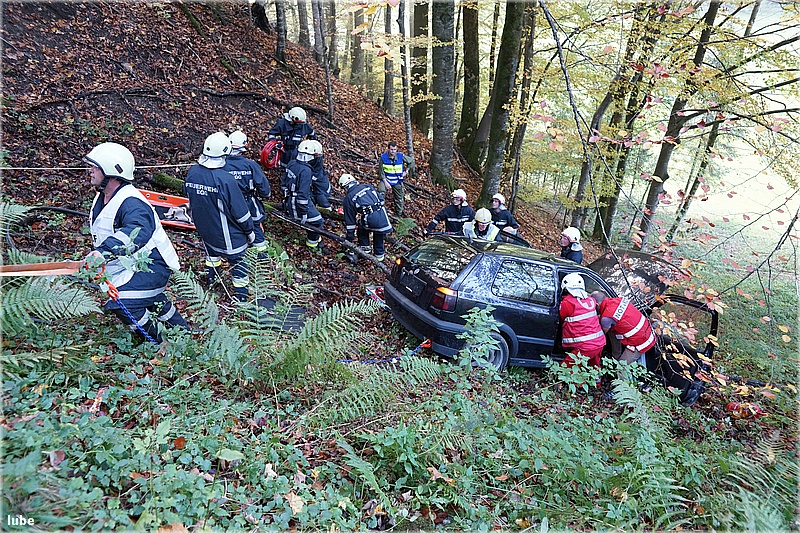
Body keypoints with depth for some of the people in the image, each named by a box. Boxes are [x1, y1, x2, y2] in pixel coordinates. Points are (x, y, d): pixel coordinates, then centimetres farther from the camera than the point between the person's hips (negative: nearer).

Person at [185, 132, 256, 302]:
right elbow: (240, 210, -22)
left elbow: (190, 198, 7)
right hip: (225, 232, -6)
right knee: (236, 258, 13)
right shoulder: (225, 179, -30)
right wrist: (249, 231, -8)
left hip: (202, 226, 6)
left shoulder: (192, 172, -11)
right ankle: (241, 292, 24)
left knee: (211, 249, 32)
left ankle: (211, 276, 52)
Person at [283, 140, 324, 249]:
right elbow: (303, 193, -27)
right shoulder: (305, 170, -26)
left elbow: (284, 183, 12)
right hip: (300, 203, -9)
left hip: (289, 201, 9)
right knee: (317, 221, 6)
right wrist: (304, 212, -20)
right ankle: (312, 242, 21)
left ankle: (312, 236, 41)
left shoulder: (291, 163, 0)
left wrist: (287, 197, 27)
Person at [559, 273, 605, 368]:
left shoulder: (566, 303, -13)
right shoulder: (590, 300, 5)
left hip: (585, 347, -7)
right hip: (600, 343, 7)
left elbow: (561, 319, 1)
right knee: (595, 367, 29)